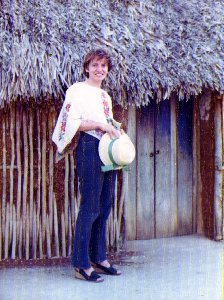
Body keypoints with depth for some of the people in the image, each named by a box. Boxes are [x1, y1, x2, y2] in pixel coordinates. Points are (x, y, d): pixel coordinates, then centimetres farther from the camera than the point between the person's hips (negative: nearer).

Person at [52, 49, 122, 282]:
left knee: (104, 206, 10)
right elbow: (73, 122, -13)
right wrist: (100, 125, -18)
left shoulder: (106, 96, 22)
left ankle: (99, 258, 20)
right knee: (90, 206, -9)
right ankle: (81, 264, -1)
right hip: (89, 149, -8)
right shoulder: (78, 90, -3)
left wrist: (117, 131, 9)